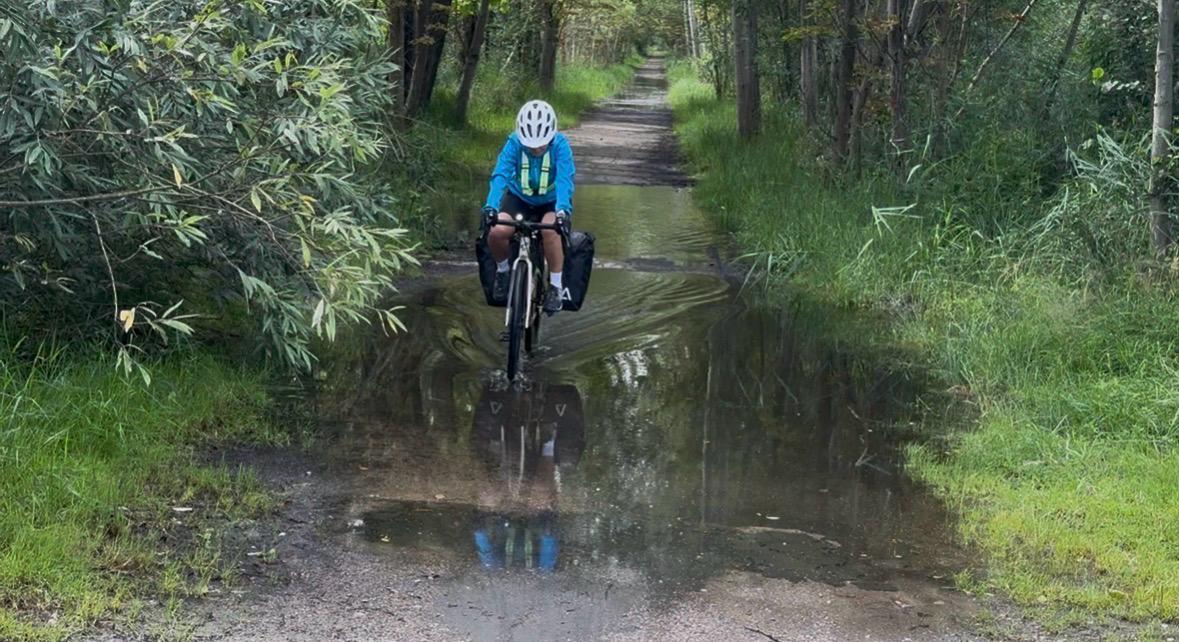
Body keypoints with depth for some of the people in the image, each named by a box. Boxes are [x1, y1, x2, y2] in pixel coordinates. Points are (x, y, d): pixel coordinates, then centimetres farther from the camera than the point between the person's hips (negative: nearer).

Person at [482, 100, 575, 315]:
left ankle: (555, 286, -18)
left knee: (550, 230, -35)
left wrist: (562, 210, -54)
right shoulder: (514, 142, -23)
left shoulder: (560, 145, -25)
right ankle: (502, 270, 5)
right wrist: (490, 207, -49)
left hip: (551, 202, -1)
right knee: (497, 232, -26)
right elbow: (500, 175, -32)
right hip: (519, 198, 1)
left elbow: (564, 180, -36)